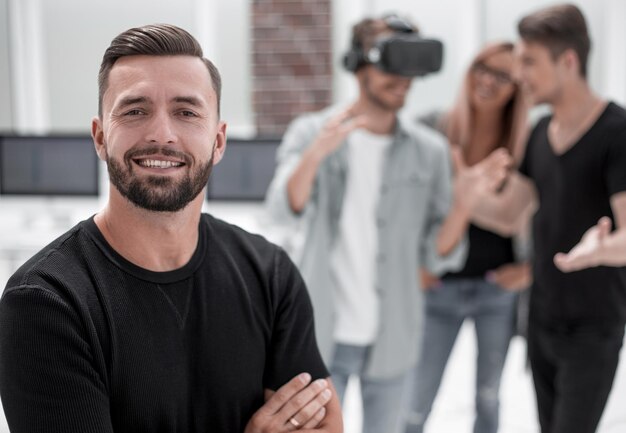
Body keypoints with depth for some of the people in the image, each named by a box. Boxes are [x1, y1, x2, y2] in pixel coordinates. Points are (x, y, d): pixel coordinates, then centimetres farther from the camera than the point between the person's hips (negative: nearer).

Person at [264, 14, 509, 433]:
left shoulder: (430, 150, -2)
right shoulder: (310, 131, -5)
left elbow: (439, 254, -3)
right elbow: (284, 211, -22)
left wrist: (467, 197, -20)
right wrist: (317, 152, -40)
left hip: (391, 339, 2)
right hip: (321, 335, -1)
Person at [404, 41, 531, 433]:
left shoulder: (526, 146, -6)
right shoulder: (432, 130, -8)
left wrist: (531, 268, -7)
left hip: (499, 288, 1)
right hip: (440, 288, -1)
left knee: (489, 397, 17)